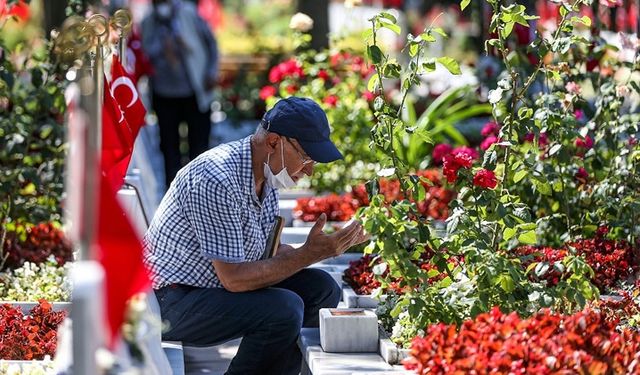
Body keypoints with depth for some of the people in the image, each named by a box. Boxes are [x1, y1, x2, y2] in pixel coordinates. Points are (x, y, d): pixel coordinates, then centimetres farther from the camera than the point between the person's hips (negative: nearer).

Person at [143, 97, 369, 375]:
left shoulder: (265, 174, 4)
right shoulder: (216, 181, -26)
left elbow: (267, 252, 10)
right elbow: (234, 278, -26)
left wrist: (330, 246, -4)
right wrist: (309, 254, -22)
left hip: (214, 286, 10)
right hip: (171, 303, -10)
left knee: (321, 289, 1)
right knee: (284, 309, -27)